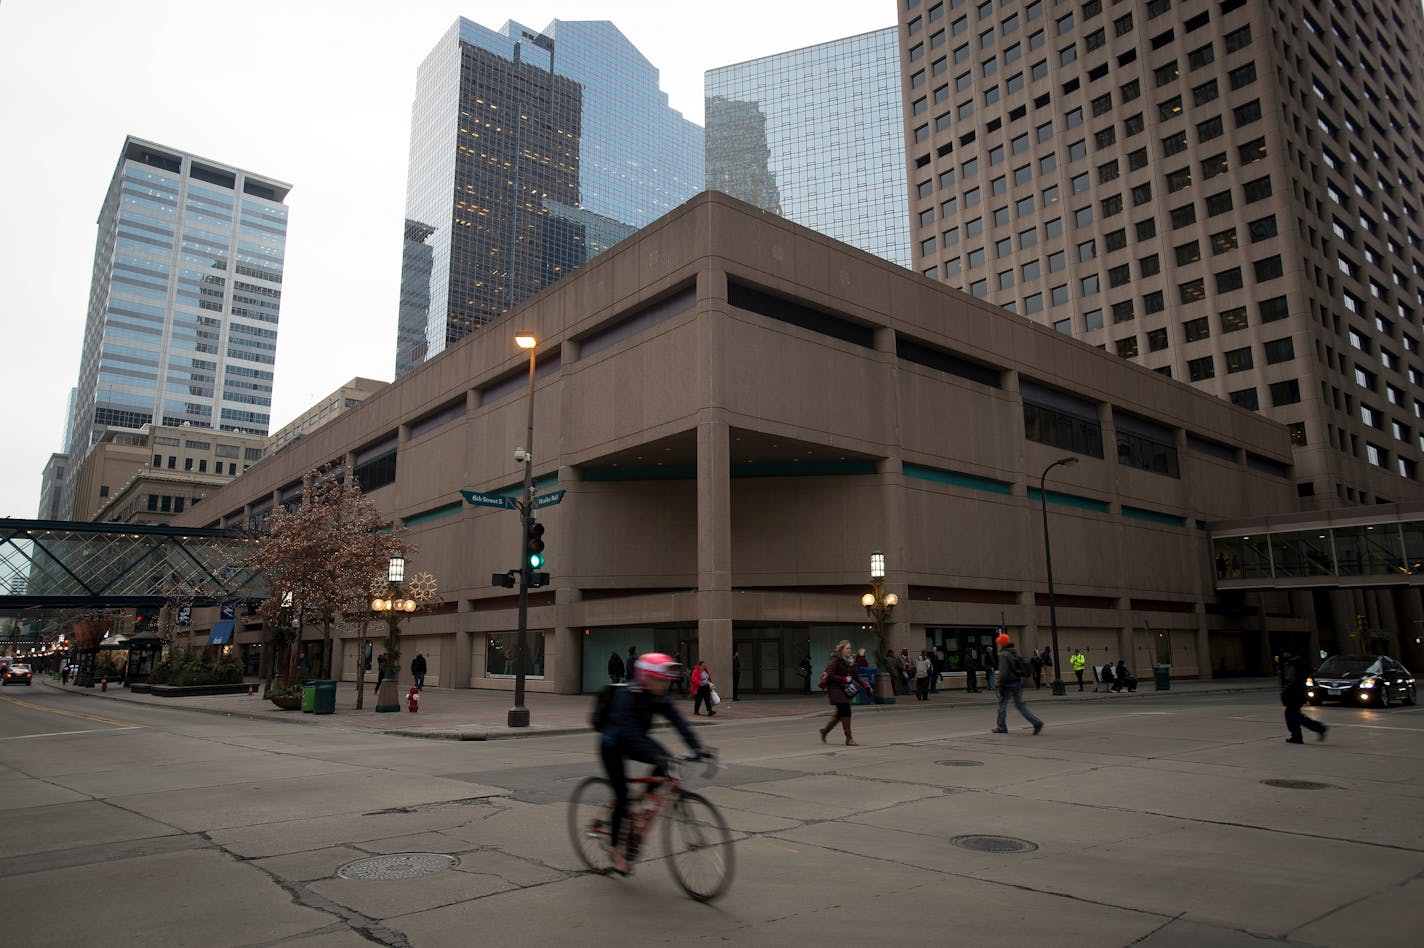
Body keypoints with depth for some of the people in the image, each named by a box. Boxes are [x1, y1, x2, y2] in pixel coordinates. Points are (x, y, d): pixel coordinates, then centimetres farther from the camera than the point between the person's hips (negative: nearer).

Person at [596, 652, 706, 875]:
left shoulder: (659, 698, -11)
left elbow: (679, 722, -19)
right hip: (612, 745, -6)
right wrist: (655, 755, -51)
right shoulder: (627, 696, -30)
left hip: (634, 741, 6)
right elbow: (630, 731, -40)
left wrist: (697, 747, -33)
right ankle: (615, 847, 10)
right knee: (622, 795, -10)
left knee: (665, 761, -20)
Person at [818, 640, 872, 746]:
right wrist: (844, 679, -23)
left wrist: (866, 686, -5)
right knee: (845, 711, -12)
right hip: (835, 688, -8)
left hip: (844, 689, 8)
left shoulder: (851, 661, 9)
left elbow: (857, 676, 7)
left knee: (841, 713, 13)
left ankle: (825, 730, 31)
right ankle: (849, 738, -5)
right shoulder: (835, 660, -14)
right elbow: (830, 675, -18)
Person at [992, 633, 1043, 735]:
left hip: (1009, 684, -8)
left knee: (1002, 704, 6)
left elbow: (1003, 672, -21)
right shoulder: (1015, 653, 13)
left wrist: (1001, 686, -17)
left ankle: (1001, 727, 13)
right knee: (1020, 704, 11)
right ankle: (1037, 722, -1)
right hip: (1018, 683, 8)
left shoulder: (1003, 655, -14)